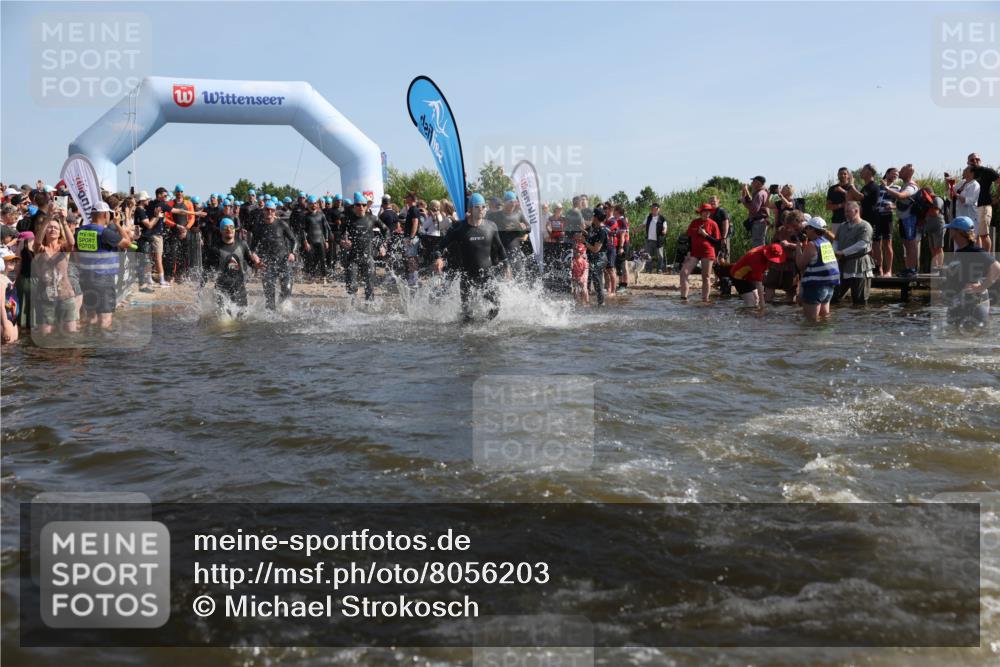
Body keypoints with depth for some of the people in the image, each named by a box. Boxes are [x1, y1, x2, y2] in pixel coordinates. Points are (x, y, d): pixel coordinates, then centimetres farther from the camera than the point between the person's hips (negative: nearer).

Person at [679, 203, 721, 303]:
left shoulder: (713, 224, 0)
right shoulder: (694, 222, 6)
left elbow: (717, 242, -1)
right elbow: (689, 237, 11)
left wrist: (705, 235, -13)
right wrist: (688, 251, 2)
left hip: (707, 253, -2)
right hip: (694, 252, 2)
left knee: (706, 277, 3)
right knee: (684, 272, -12)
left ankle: (705, 299, 10)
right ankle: (683, 297, -10)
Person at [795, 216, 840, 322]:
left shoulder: (812, 245, -15)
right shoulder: (827, 242, 10)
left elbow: (800, 265, -12)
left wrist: (799, 246, -3)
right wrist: (804, 244, 15)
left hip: (815, 285, -9)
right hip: (830, 283, 9)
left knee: (812, 319, -2)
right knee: (824, 316, 20)